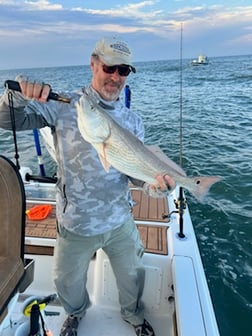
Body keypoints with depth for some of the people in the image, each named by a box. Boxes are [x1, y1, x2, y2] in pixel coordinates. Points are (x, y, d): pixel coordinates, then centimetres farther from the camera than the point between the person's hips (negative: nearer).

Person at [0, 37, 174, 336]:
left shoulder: (132, 121, -2)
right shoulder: (64, 107, -12)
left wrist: (152, 183, -24)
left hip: (120, 221, 3)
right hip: (76, 225, -2)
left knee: (132, 275, 24)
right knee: (68, 282, 23)